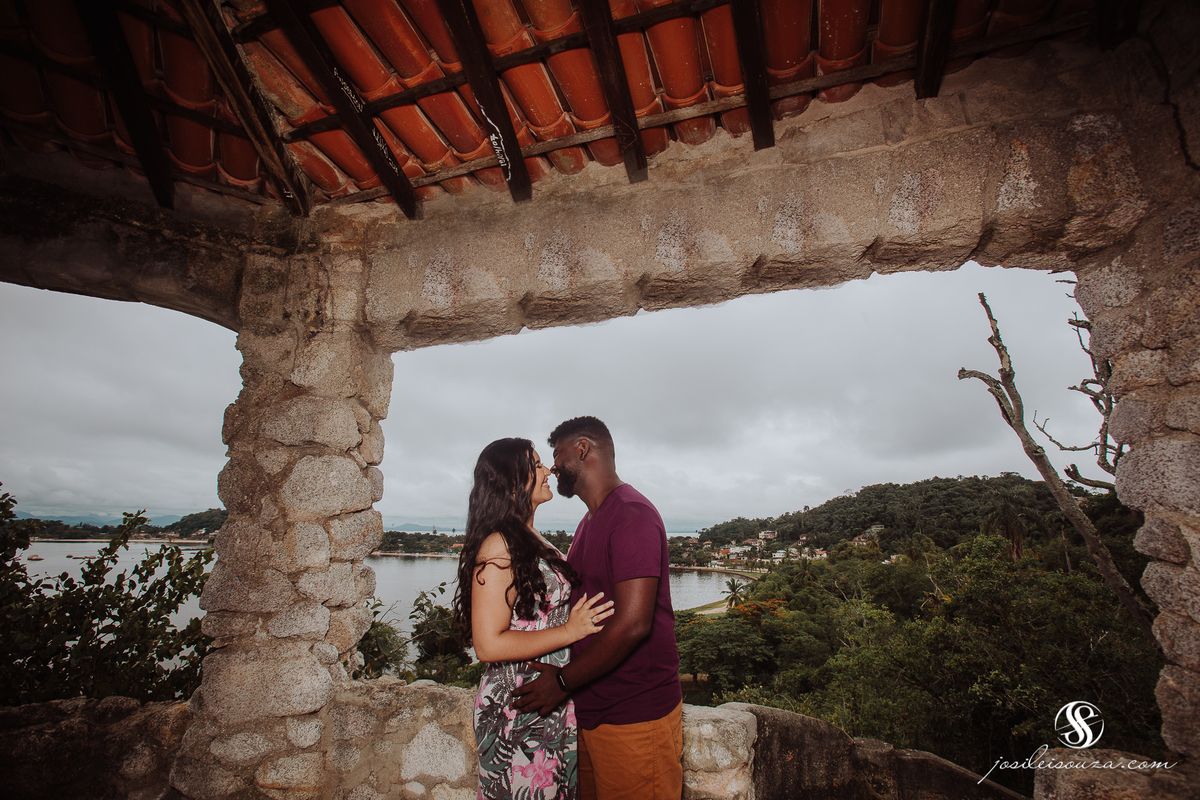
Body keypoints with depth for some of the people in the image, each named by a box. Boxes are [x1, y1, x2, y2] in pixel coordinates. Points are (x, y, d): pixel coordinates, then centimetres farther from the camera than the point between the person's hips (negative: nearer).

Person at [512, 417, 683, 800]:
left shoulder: (632, 514, -18)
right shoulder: (589, 522, 15)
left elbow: (632, 623, -25)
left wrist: (563, 682, -16)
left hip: (634, 717, -8)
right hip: (590, 712, 8)